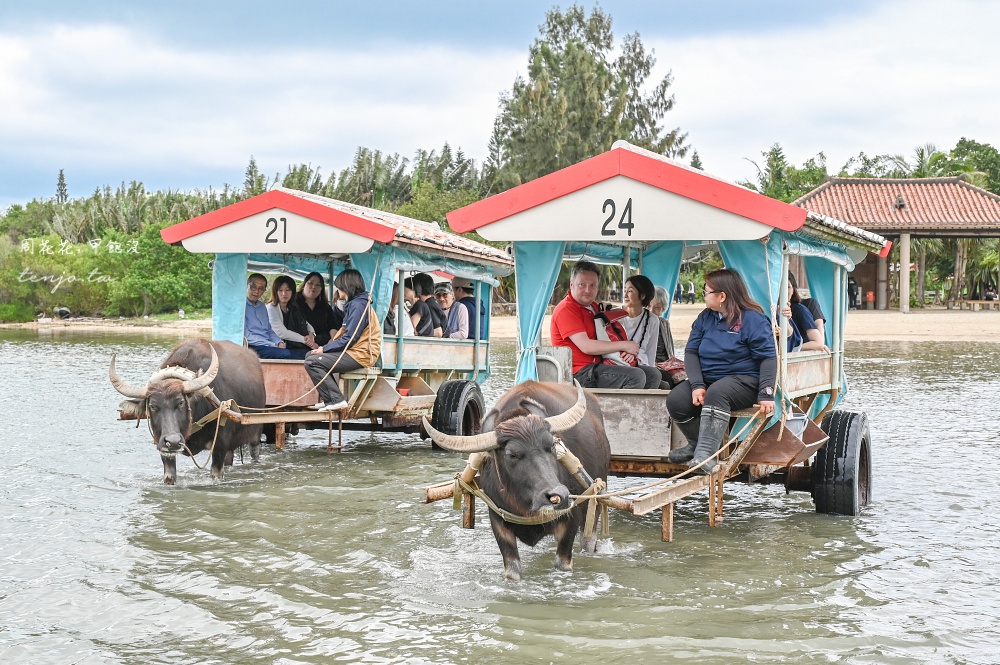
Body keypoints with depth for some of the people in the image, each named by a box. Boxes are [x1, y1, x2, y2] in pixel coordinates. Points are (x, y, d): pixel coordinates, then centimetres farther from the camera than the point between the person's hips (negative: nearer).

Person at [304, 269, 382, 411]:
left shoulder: (358, 305, -15)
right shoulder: (353, 304, 18)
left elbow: (349, 338, -20)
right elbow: (345, 333, 17)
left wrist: (324, 349, -11)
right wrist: (325, 348, 6)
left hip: (360, 355, -11)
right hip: (352, 351, 11)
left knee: (312, 362, -16)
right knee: (310, 356, 14)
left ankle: (336, 400, -16)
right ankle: (328, 399, 10)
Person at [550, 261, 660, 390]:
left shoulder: (593, 308, 22)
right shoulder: (566, 309, -10)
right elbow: (586, 346, -19)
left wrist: (627, 353, 4)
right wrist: (624, 345, -14)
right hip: (580, 373, -10)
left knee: (652, 374, 2)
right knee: (635, 376, -25)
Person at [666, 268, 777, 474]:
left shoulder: (753, 319, -8)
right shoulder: (705, 318, 10)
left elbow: (768, 357, -13)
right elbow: (691, 351, 4)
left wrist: (766, 394, -25)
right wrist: (697, 385, -14)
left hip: (743, 380, -6)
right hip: (708, 379, 6)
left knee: (716, 393, -39)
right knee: (675, 400, -21)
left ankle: (705, 453, -46)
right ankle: (696, 444, 2)